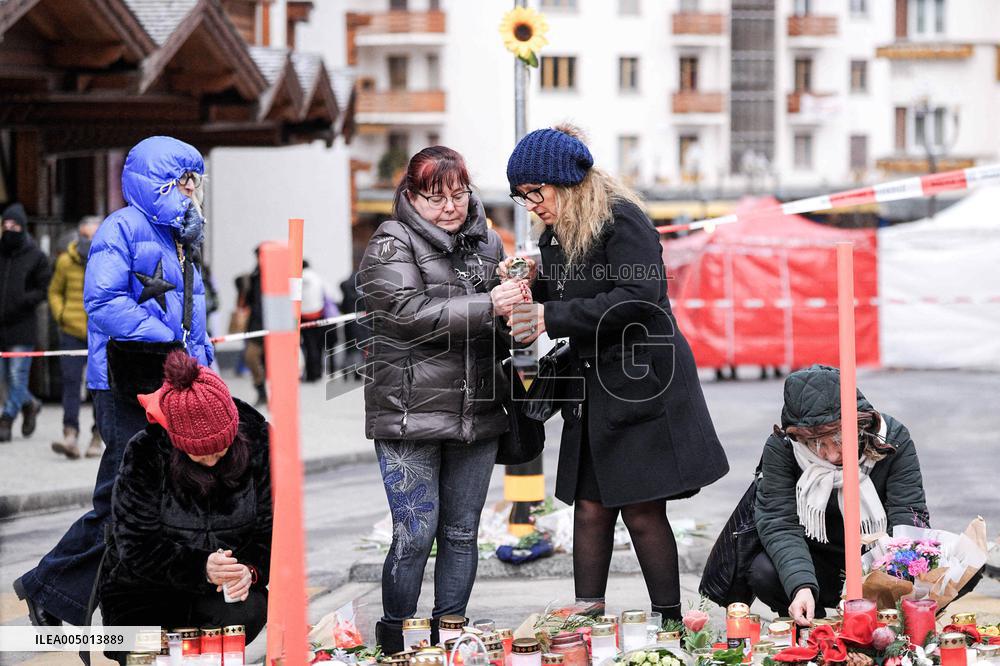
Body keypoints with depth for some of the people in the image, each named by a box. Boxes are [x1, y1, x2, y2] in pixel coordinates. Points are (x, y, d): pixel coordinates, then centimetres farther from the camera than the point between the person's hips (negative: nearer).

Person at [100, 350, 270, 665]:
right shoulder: (145, 454, -17)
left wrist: (251, 569, -24)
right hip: (144, 595, -2)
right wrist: (200, 568, -34)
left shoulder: (255, 442, -10)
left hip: (225, 590, 2)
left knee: (249, 611, -31)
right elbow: (138, 549, -19)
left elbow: (270, 528, -3)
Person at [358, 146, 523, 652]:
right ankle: (395, 640, 9)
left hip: (476, 415, 5)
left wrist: (522, 284, 1)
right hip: (410, 415, -5)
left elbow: (503, 319, 24)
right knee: (415, 535, -5)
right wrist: (487, 305, -24)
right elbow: (410, 313, -18)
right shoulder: (391, 245, -4)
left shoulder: (486, 242, 13)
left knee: (462, 533, 10)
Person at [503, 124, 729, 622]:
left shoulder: (621, 220, -12)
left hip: (642, 385, -7)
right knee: (590, 509, 3)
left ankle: (670, 623, 5)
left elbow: (640, 297, -24)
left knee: (643, 512, -5)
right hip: (592, 391, 7)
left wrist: (551, 318, -22)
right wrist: (526, 289, -2)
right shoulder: (554, 236, 13)